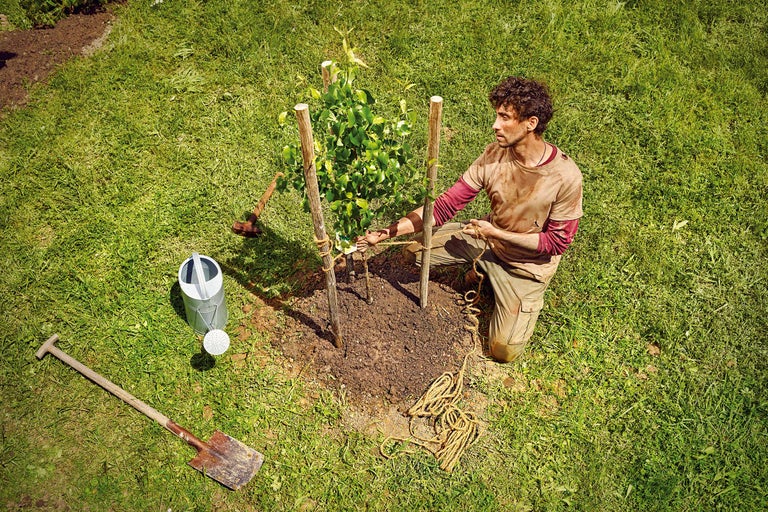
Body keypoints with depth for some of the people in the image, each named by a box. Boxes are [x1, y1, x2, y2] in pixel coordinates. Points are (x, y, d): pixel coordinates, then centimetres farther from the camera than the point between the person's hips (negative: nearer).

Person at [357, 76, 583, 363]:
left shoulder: (565, 177, -28)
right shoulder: (494, 155, -16)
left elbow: (557, 242, -18)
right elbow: (445, 206, -17)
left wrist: (495, 233, -23)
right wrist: (386, 232, -25)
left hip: (528, 262, -4)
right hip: (488, 237, 4)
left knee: (503, 351, -9)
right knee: (417, 249, -7)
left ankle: (530, 296, 20)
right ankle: (484, 271, 15)